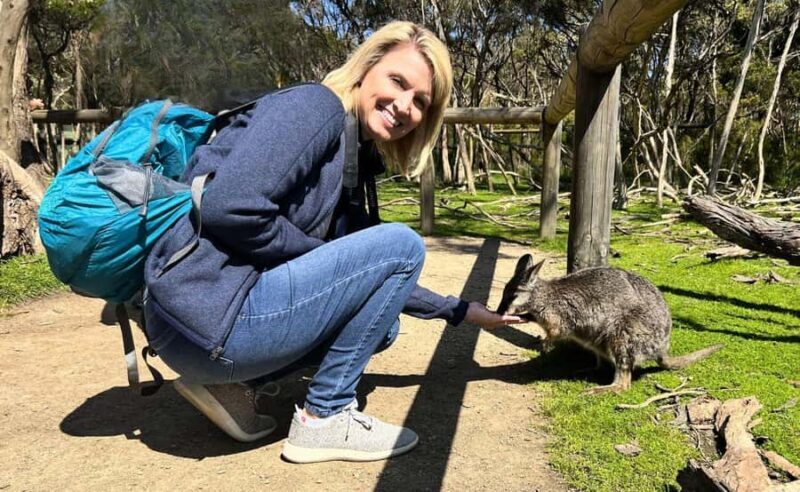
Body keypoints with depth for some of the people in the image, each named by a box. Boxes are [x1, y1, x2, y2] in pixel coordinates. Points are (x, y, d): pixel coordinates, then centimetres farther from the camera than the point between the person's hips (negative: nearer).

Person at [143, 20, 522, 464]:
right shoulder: (316, 106, -10)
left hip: (220, 316, 9)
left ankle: (234, 383, 10)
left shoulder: (353, 165, 16)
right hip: (204, 315, -9)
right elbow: (227, 208, -23)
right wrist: (320, 252, -9)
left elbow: (377, 276, 21)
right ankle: (324, 419, -1)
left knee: (379, 321, 22)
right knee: (401, 244, -9)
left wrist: (460, 311, 24)